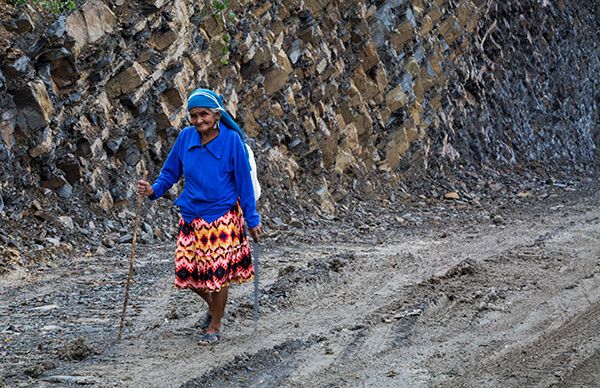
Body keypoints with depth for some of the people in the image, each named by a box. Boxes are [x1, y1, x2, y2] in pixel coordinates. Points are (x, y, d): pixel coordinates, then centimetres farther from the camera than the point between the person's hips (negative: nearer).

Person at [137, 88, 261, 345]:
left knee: (217, 273, 1)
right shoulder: (186, 137, -1)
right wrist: (153, 190, -9)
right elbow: (170, 171, 10)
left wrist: (252, 220, -1)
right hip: (191, 216, 4)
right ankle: (212, 305, 35)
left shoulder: (231, 140, -10)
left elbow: (243, 182, -4)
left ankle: (215, 327, 21)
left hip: (223, 218, -4)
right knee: (186, 271, 4)